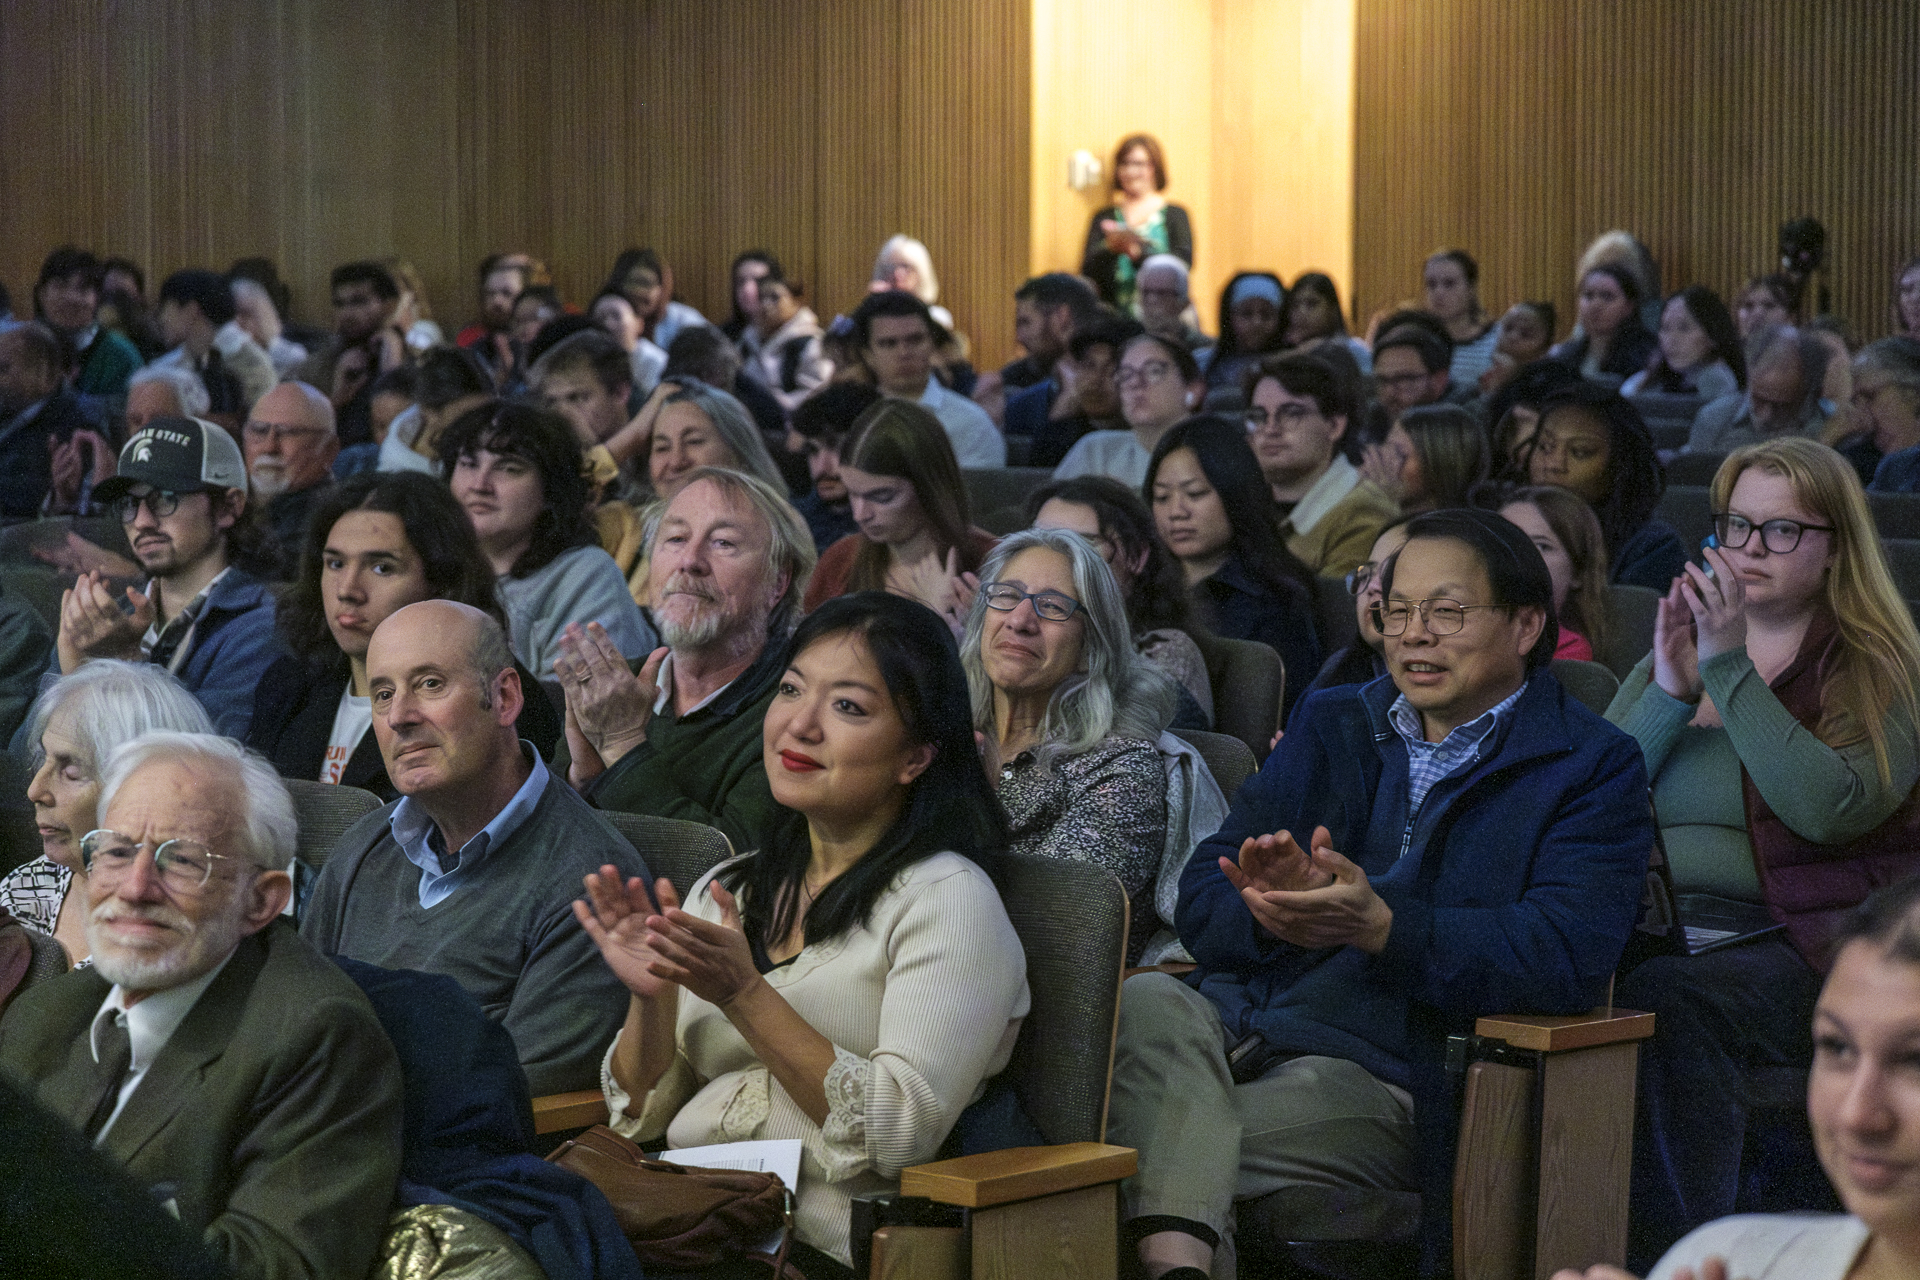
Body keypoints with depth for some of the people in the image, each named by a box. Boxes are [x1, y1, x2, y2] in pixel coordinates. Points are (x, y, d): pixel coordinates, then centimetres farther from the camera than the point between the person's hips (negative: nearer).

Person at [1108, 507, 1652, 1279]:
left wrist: (1378, 925, -22)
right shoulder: (1333, 724, 22)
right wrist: (1280, 913, -15)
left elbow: (1569, 956, -10)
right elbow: (1201, 902, 11)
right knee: (1140, 1003, -33)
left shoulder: (1593, 767, 8)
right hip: (1233, 1016, 5)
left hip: (1378, 1067, -4)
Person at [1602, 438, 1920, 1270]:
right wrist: (1670, 693, -4)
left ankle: (1679, 1249, -26)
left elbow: (1831, 807, -15)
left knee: (1668, 1000, -36)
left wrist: (1729, 671, -12)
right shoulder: (1678, 648, 21)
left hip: (1804, 944, -4)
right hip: (1658, 933, 4)